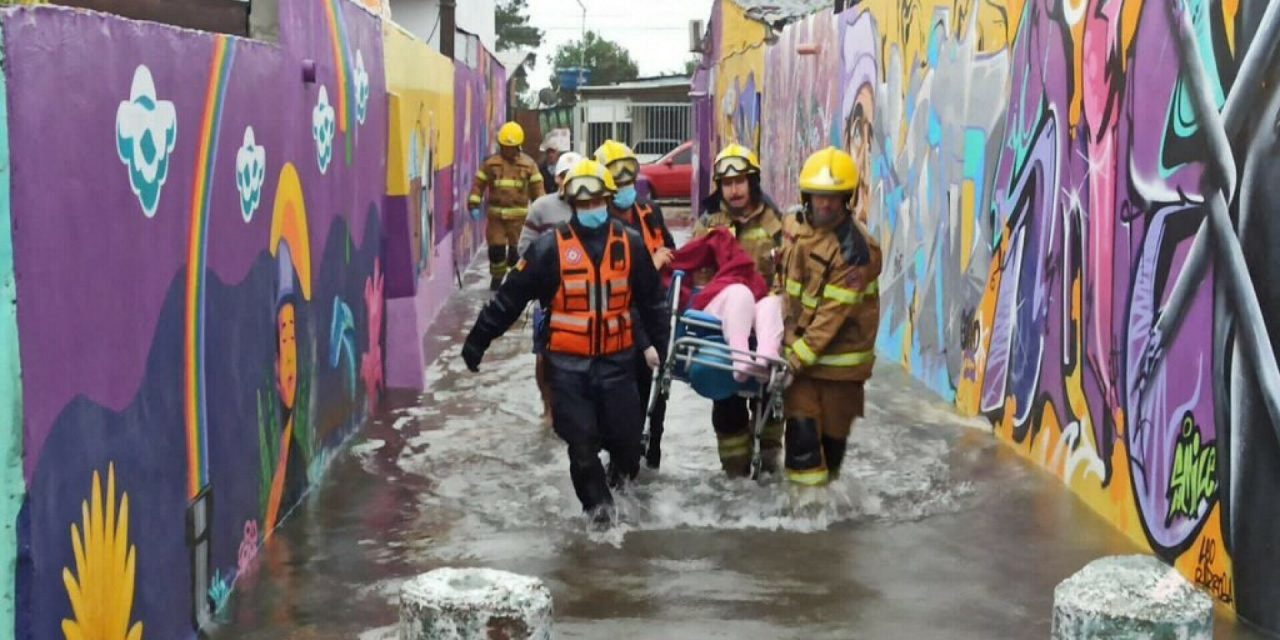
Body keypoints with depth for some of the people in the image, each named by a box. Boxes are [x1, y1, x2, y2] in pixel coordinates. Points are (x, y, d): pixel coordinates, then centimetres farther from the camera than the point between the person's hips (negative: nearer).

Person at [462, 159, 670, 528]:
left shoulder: (630, 245, 2)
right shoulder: (551, 248, -6)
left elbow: (652, 300, 12)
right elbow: (509, 298, -4)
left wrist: (664, 342, 13)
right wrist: (478, 341, -3)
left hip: (617, 361, 2)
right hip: (568, 364, -2)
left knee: (626, 435, 2)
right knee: (581, 442, 0)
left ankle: (621, 470, 37)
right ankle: (597, 502, 22)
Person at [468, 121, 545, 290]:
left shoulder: (528, 164, 2)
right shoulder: (490, 163, 2)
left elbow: (537, 188, 4)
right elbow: (479, 184, 3)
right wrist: (474, 205, -6)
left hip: (518, 214, -1)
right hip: (496, 214, 1)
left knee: (517, 249, 1)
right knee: (496, 249, 1)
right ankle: (497, 278, 21)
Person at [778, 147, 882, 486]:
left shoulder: (856, 249, -19)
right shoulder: (794, 226, 0)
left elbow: (834, 311, -21)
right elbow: (783, 275, 16)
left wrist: (799, 355, -23)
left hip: (839, 349, -4)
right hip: (798, 342, 4)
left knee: (833, 425, 8)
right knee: (801, 421, -3)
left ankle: (826, 478, 27)